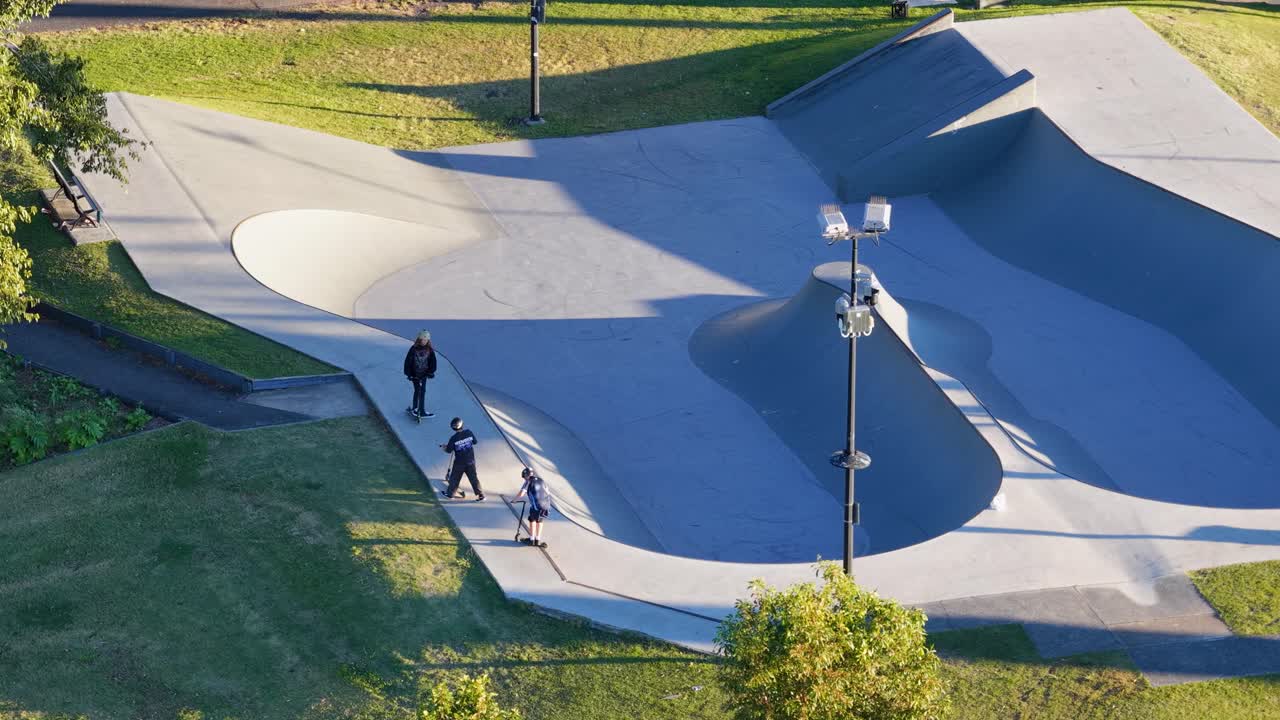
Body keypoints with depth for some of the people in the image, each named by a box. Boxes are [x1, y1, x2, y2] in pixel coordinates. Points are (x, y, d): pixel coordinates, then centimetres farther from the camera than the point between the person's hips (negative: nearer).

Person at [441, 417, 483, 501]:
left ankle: (450, 494, 31)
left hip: (459, 463, -3)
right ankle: (480, 495, 16)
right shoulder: (469, 433, -11)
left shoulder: (453, 438, -19)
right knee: (473, 478, 13)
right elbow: (475, 442, 5)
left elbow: (449, 450, -8)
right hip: (470, 461, 3)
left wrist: (444, 447, 14)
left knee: (455, 478, 16)